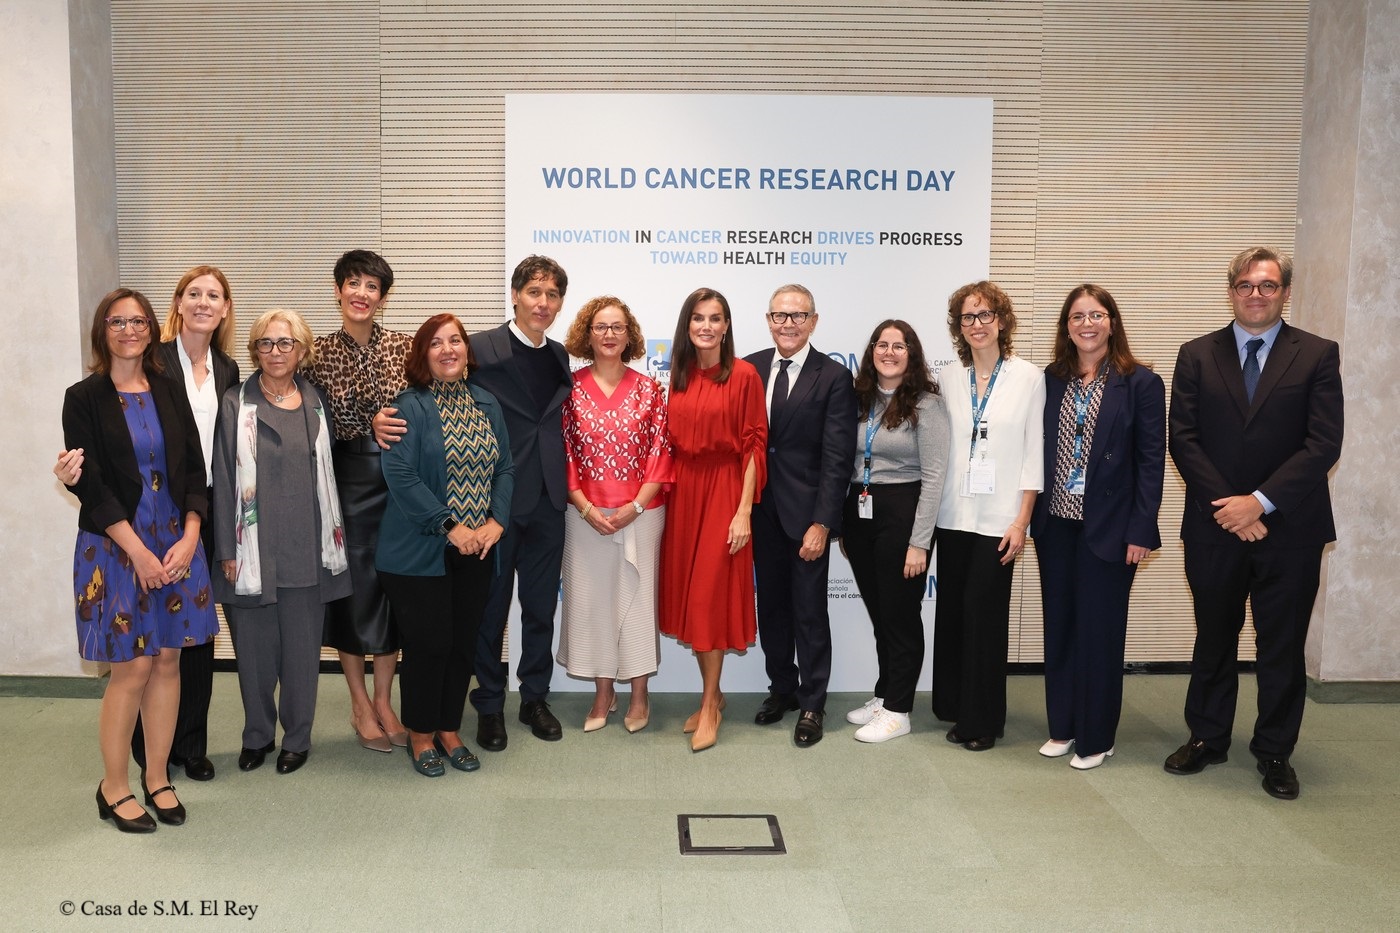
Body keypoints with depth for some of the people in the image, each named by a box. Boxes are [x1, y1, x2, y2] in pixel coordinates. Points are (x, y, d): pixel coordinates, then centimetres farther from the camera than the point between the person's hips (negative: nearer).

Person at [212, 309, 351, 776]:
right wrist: (227, 551, -6)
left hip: (306, 548, 1)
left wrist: (334, 538, 5)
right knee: (254, 647, 7)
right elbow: (223, 479, -1)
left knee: (301, 646, 7)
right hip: (253, 547, -1)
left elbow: (329, 472, 10)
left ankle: (297, 737, 22)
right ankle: (257, 735, 25)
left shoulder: (317, 403, 8)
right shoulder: (236, 404, 1)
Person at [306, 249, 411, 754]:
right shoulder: (318, 351, -1)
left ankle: (384, 701, 24)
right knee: (352, 584, 6)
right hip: (346, 479, -1)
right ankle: (360, 705, 23)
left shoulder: (404, 348, 1)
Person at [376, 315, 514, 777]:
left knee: (463, 643, 11)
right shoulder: (409, 406, -9)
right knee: (428, 644, 1)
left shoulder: (487, 405, 10)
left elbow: (505, 468, 9)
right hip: (421, 551, -5)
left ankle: (449, 730, 28)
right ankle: (421, 735, 21)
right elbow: (400, 475, -17)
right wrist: (450, 526, -18)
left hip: (476, 550, 5)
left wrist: (496, 520, -6)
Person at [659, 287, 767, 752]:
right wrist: (666, 494, 6)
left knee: (711, 596, -2)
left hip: (724, 491, -5)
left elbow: (755, 446, -9)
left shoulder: (744, 374, -7)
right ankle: (712, 693, 24)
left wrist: (744, 511, -13)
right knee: (687, 594, 9)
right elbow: (671, 442, 11)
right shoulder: (679, 375, 9)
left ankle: (710, 705, 11)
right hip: (682, 491, 5)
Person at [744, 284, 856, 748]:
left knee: (809, 612, 5)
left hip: (806, 513, -4)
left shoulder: (834, 377, -8)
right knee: (771, 605, 15)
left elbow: (837, 458, -12)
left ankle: (812, 704, 21)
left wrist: (822, 523, -16)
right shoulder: (749, 368, 4)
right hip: (761, 512, 4)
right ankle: (782, 687, 33)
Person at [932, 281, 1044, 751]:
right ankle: (955, 707, 24)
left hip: (998, 518, -3)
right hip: (952, 515, 3)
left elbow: (1033, 453, -3)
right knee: (952, 612, 8)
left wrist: (1021, 521, -8)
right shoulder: (948, 378, 6)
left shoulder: (1028, 377, -2)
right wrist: (929, 509, 1)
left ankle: (983, 718, 13)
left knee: (985, 614, -1)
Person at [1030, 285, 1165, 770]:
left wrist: (1140, 531, -11)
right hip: (1056, 524, 4)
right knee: (1059, 626, 12)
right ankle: (1062, 727, 26)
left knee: (1099, 631, 3)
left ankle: (1095, 738, 17)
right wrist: (1034, 516, 2)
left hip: (1108, 528, -4)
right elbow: (1040, 451, 8)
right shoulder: (1052, 380, 6)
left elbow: (1151, 461, -6)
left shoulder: (1141, 382, -5)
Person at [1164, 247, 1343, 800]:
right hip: (1214, 526, 1)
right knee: (1213, 638, 13)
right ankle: (1207, 738, 28)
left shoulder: (1317, 356, 0)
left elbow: (1324, 443, -7)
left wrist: (1261, 502, -15)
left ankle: (1275, 752, 24)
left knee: (1282, 646, 8)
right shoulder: (1197, 355, 4)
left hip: (1289, 527, -1)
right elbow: (1183, 439, -2)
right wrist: (1225, 505, -12)